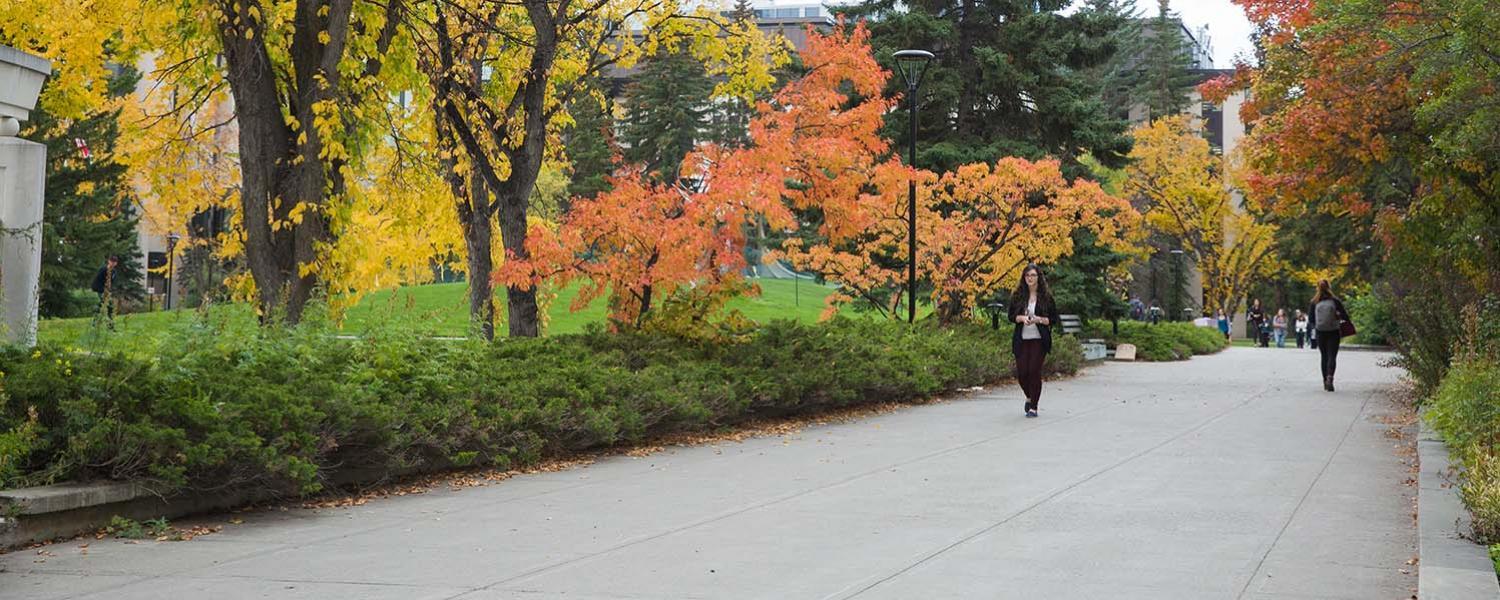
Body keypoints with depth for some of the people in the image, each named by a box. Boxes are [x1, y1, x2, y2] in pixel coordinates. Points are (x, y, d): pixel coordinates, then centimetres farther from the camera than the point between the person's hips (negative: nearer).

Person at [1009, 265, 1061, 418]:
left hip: (1039, 340, -2)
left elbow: (1054, 318, 2)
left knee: (1034, 371, -7)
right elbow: (1011, 316, 9)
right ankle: (1029, 397, 29)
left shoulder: (1046, 296, 0)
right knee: (1021, 372, -1)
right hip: (1021, 340, 2)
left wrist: (1039, 320, -14)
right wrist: (1022, 318, -12)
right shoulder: (1017, 296, 6)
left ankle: (1033, 407, 2)